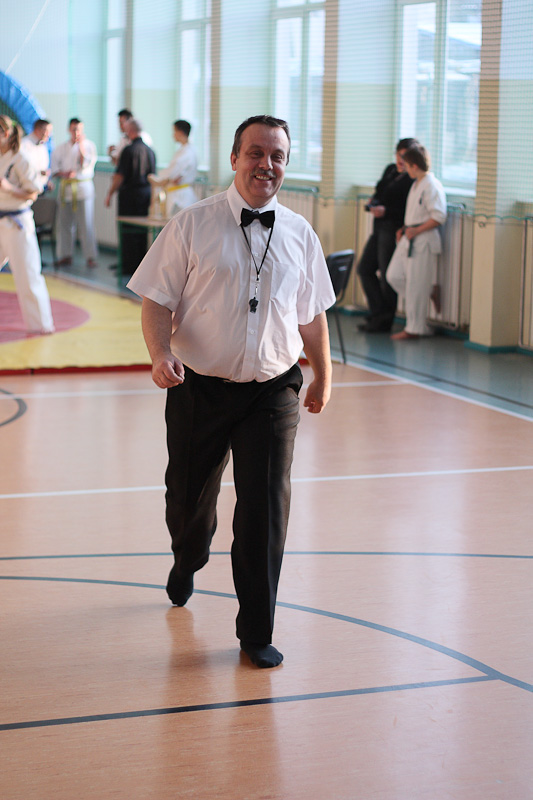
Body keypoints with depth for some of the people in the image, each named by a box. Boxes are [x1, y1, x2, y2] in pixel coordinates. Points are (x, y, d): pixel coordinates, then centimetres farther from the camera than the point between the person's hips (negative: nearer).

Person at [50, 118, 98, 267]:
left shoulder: (89, 145, 2)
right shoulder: (61, 148, 10)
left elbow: (87, 165, -8)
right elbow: (54, 167, 8)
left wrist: (81, 147, -13)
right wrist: (63, 173, -11)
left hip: (83, 186, -3)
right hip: (65, 187, 4)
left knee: (86, 224, -8)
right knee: (65, 223, 7)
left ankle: (90, 256, -3)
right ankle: (66, 255, 17)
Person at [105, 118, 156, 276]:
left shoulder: (129, 150, -14)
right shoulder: (149, 150, 5)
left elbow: (120, 176, -15)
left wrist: (110, 193, -5)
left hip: (130, 193, -6)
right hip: (147, 193, 6)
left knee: (128, 231, 0)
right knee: (142, 230, 11)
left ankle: (128, 267, 1)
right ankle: (142, 263, 15)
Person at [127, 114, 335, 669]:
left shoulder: (300, 235, 6)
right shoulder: (192, 226, -4)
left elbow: (311, 314, 17)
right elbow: (157, 301, -6)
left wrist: (323, 375, 22)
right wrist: (161, 353, -23)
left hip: (272, 392, 1)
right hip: (199, 388, -1)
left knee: (266, 507, -5)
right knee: (188, 497, 14)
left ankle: (256, 632, 8)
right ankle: (187, 562, 51)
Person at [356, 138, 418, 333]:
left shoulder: (414, 181, -15)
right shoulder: (390, 170, 13)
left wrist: (385, 211, -22)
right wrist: (373, 201, 5)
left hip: (393, 231, -9)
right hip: (379, 229, 10)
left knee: (386, 276, -1)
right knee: (364, 269, 10)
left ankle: (384, 321, 12)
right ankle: (379, 313, 17)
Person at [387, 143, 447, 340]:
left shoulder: (432, 186, -16)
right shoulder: (416, 184, 15)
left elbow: (439, 216, -21)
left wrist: (416, 230, -19)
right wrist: (405, 228, 14)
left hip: (423, 240, -10)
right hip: (409, 238, 10)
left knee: (416, 285, -4)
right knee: (394, 275, 7)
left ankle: (414, 328, 4)